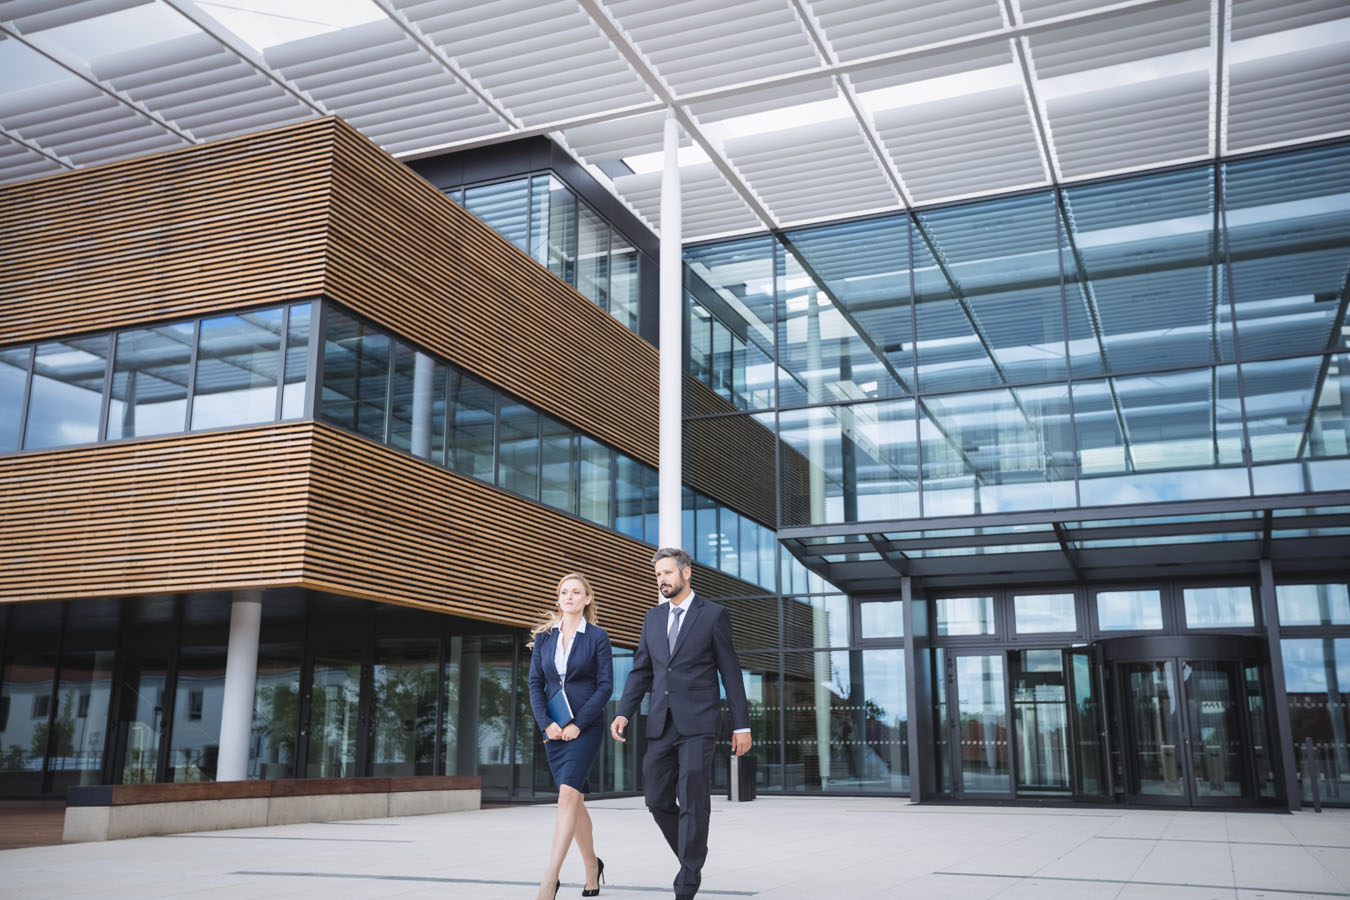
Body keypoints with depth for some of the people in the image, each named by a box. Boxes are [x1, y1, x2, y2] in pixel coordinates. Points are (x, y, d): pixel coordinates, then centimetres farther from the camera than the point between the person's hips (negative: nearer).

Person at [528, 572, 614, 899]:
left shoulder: (597, 637, -2)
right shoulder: (544, 636, 8)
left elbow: (605, 686, -6)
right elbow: (535, 683, 6)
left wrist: (578, 724, -12)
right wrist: (546, 723, -7)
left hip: (585, 728, -4)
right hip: (553, 729, 4)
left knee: (567, 795, -17)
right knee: (575, 800, 12)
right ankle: (592, 866, 29)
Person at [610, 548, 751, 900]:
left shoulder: (714, 614, -1)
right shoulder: (653, 618, 13)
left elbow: (730, 672, -1)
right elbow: (641, 671, 13)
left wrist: (741, 725, -3)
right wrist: (624, 713, -1)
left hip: (698, 723, -5)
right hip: (661, 724, 5)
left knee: (692, 802, -6)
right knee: (657, 799, 5)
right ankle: (693, 855, 28)